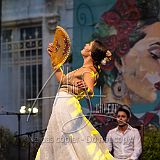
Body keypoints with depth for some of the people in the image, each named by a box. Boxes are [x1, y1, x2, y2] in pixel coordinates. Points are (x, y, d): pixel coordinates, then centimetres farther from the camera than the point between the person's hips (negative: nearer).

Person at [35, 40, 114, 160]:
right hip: (62, 106, 10)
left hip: (67, 108, -10)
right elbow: (62, 79, 29)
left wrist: (85, 88, -49)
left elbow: (90, 92, -26)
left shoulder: (89, 71, -10)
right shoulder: (83, 69, 18)